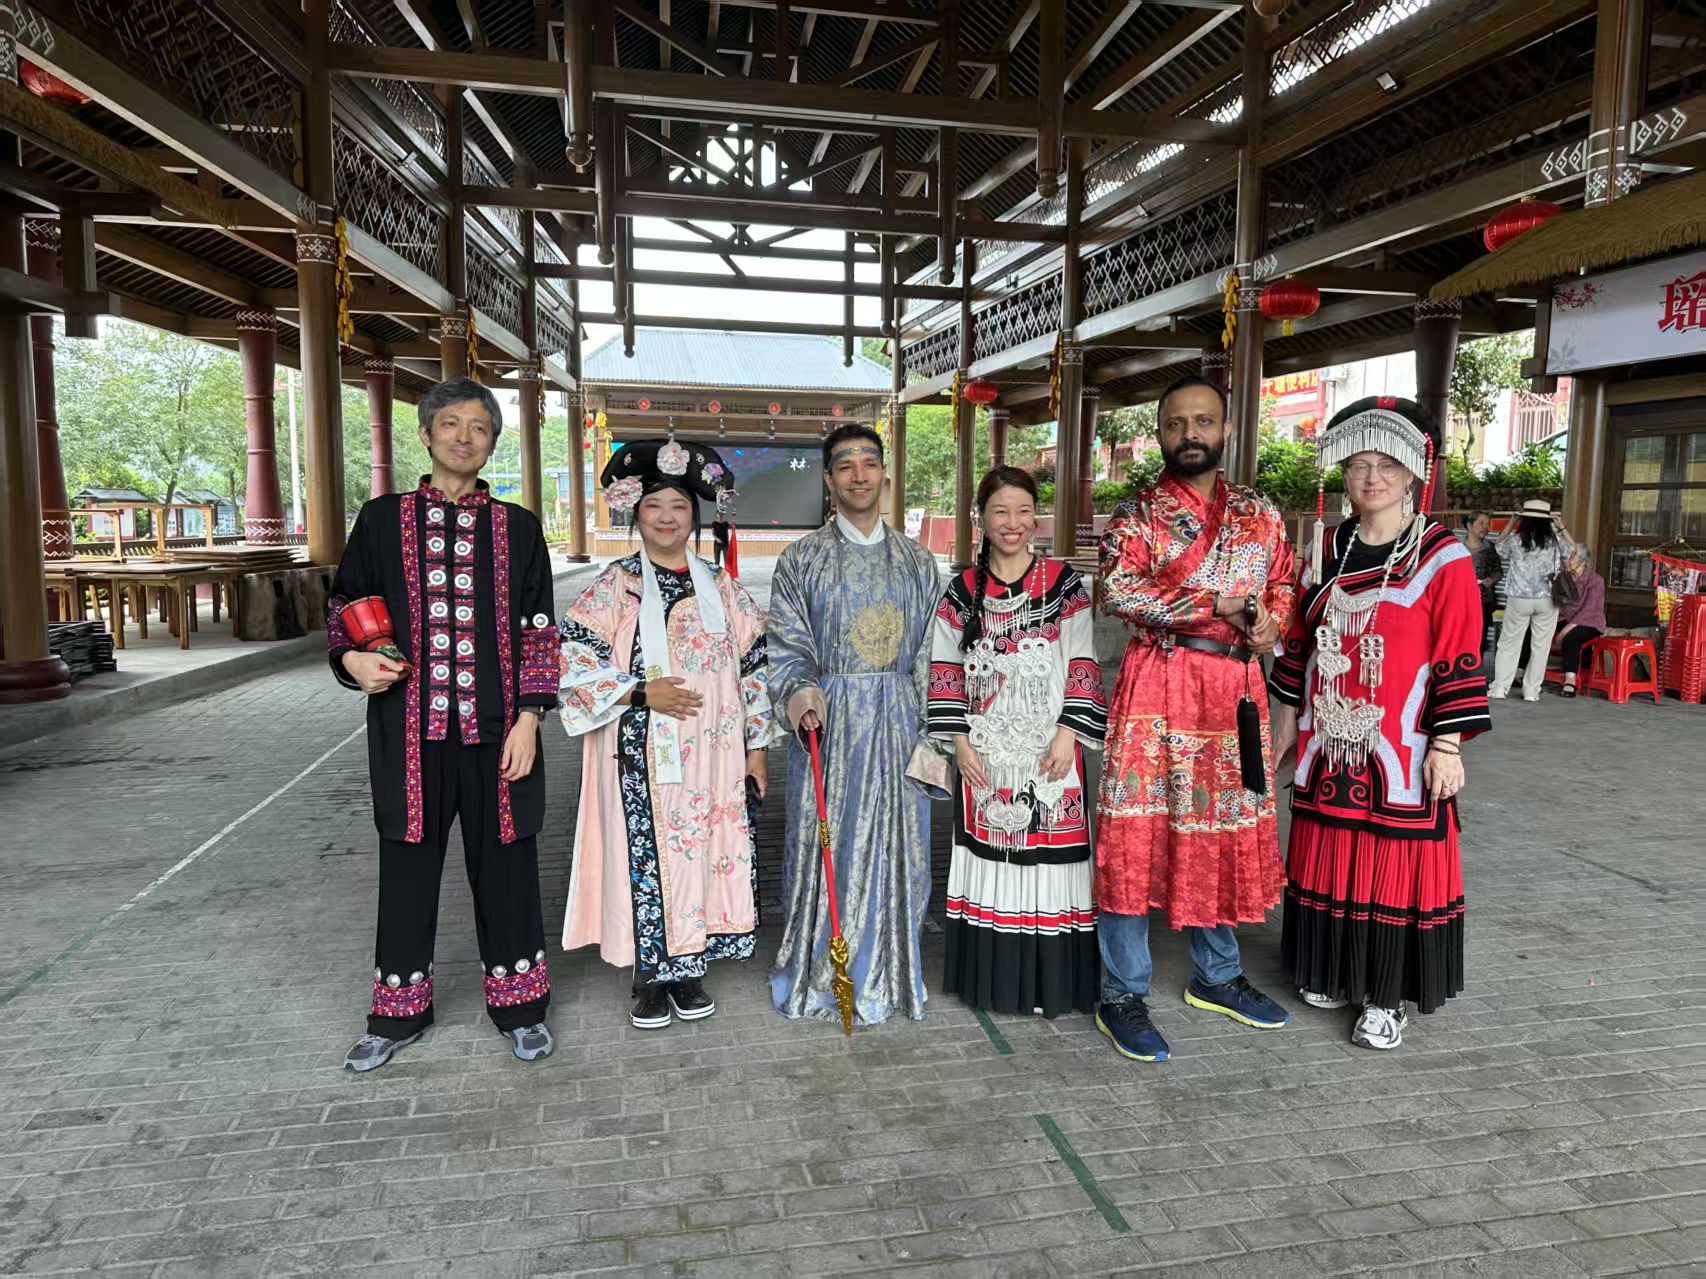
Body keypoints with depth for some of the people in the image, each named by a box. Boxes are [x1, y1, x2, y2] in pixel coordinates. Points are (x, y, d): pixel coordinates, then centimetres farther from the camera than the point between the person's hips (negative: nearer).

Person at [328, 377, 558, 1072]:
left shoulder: (517, 528, 4)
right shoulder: (383, 520, 5)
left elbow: (537, 630, 3)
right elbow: (345, 605, 13)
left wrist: (528, 719, -5)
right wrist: (352, 658, -9)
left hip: (494, 728, 0)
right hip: (410, 725, 1)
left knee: (504, 859, 7)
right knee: (408, 861, 10)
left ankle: (517, 1002, 26)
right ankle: (398, 1011, 29)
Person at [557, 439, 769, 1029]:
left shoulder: (719, 586, 8)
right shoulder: (615, 586, -1)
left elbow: (753, 665, 10)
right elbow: (572, 659, -8)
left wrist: (756, 744, 8)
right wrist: (640, 692, -17)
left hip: (712, 753, 3)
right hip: (642, 754, -3)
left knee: (704, 852, 7)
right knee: (646, 854, 1)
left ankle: (688, 970, 25)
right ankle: (649, 977, 19)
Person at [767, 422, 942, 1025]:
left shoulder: (918, 560, 8)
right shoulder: (801, 558, 2)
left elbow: (931, 655, 8)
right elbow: (786, 646, -2)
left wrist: (929, 736, 3)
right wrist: (798, 693, -22)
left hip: (898, 725, 2)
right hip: (828, 723, -2)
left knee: (894, 849, 7)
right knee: (825, 846, 4)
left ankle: (883, 979, 25)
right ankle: (816, 979, 22)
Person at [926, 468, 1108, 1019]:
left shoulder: (1064, 584, 2)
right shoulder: (963, 591, 6)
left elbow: (1082, 667, -1)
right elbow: (945, 670, 5)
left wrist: (1068, 732, -11)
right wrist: (958, 739, -3)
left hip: (1049, 750, -1)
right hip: (985, 751, 2)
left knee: (1047, 855, 1)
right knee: (989, 854, 7)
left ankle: (1050, 982, 15)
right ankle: (991, 977, 21)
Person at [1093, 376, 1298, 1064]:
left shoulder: (1260, 514, 12)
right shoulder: (1136, 513, -3)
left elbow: (1284, 580, 21)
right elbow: (1118, 592, -17)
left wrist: (1271, 620, -2)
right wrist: (1220, 607, -18)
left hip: (1236, 690, 5)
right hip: (1158, 687, -5)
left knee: (1229, 831, 14)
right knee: (1137, 834, -3)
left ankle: (1217, 975, 32)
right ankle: (1123, 996, 9)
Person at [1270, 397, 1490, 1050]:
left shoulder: (1444, 559, -7)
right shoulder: (1329, 550, 7)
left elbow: (1459, 659, -9)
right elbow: (1300, 639, 13)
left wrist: (1446, 744, -11)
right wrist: (1287, 716, 13)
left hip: (1402, 748, -4)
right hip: (1328, 742, 4)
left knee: (1396, 865, 3)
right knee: (1328, 858, 12)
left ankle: (1386, 995, 19)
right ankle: (1333, 971, 30)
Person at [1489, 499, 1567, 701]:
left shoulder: (1515, 539, -4)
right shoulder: (1554, 541, -1)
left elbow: (1500, 548, 18)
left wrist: (1511, 524, 21)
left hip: (1519, 599, -1)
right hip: (1547, 600, 1)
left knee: (1509, 642, 7)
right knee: (1541, 645, 7)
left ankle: (1499, 687, 5)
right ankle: (1531, 690, 8)